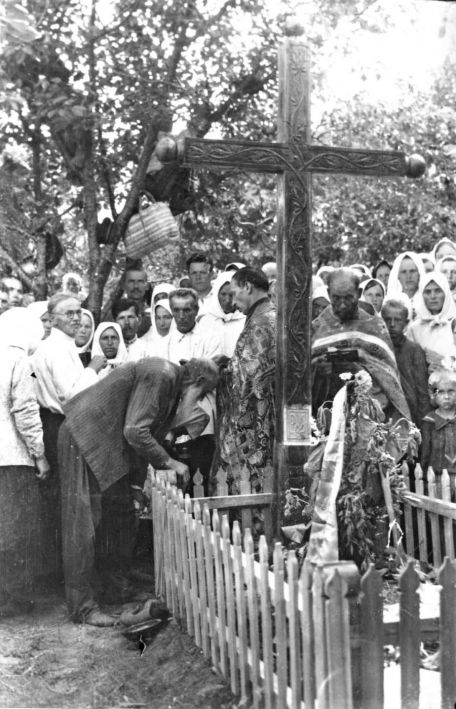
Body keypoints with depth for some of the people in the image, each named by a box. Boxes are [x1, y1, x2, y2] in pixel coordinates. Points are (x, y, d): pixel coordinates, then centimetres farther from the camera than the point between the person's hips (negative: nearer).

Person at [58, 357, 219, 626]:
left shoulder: (170, 382, 10)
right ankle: (84, 607, -2)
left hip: (107, 444, 11)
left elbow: (150, 432, 11)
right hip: (84, 436, -11)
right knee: (83, 522, -7)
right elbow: (134, 431, -25)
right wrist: (169, 462, -16)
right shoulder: (160, 374, -21)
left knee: (120, 513, 16)